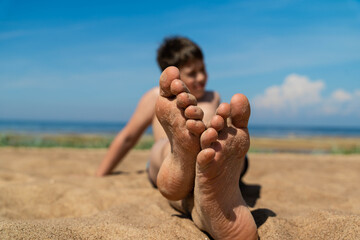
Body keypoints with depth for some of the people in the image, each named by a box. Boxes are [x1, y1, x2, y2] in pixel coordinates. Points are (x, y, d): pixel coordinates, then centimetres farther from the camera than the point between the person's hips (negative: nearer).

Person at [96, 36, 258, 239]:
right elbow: (127, 137, 22)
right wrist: (100, 176, 22)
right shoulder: (156, 97, 21)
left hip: (209, 165, 1)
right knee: (165, 147, -38)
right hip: (163, 164, 0)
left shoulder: (214, 98, 29)